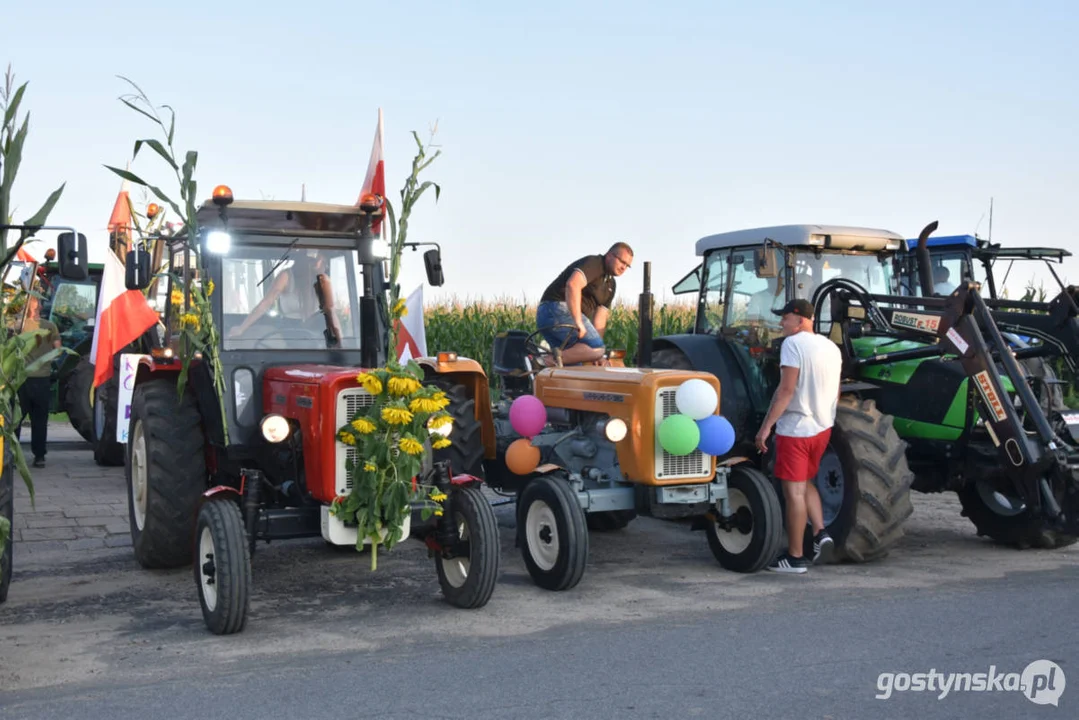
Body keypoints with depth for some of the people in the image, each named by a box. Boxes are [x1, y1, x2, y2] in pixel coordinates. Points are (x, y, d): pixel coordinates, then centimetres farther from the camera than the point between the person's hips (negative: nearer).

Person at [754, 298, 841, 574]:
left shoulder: (793, 344, -13)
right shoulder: (831, 347, 11)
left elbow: (786, 390, -21)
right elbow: (836, 394, 17)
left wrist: (766, 426, -19)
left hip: (794, 429, -8)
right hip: (822, 428, 8)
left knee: (794, 491, -1)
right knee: (805, 483, 23)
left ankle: (795, 557, 4)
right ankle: (820, 532, 6)